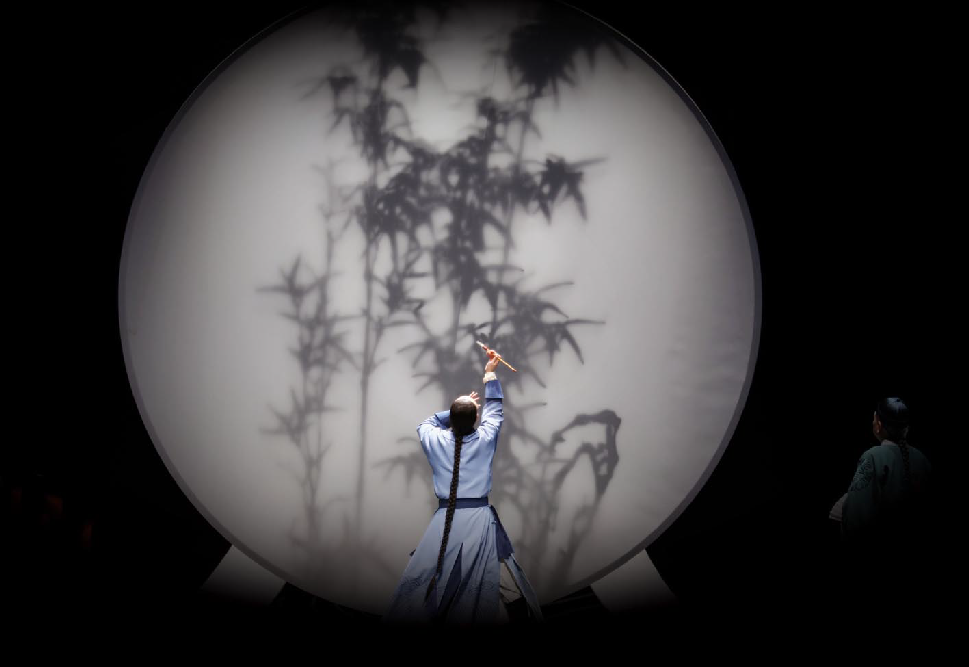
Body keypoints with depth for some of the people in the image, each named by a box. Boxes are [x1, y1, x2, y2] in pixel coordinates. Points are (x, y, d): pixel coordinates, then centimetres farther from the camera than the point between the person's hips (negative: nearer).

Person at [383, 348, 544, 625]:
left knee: (420, 591, 3)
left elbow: (427, 422, 25)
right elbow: (494, 410, 18)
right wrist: (490, 373, 28)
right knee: (487, 589, -2)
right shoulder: (485, 439, -1)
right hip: (479, 518, -1)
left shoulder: (435, 440, 1)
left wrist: (457, 411, 26)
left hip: (445, 519, 1)